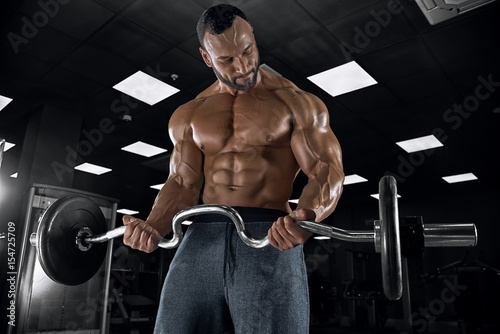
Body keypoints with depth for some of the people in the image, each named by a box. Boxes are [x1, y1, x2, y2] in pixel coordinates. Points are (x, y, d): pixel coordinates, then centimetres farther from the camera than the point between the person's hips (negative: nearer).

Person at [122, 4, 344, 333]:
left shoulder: (297, 103, 6)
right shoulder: (188, 116, 15)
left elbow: (327, 171, -1)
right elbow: (182, 183, 12)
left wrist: (308, 216, -23)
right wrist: (154, 226, -8)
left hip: (270, 237, -2)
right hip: (203, 237, 3)